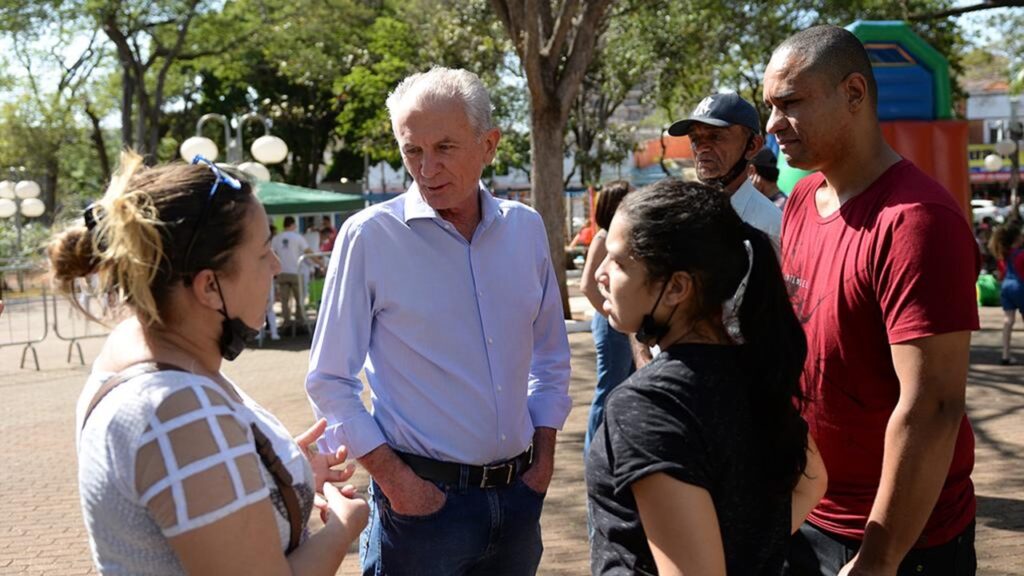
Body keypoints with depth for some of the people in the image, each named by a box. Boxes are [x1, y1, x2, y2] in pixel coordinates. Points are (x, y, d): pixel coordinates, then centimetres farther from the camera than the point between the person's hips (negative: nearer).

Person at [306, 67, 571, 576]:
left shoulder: (526, 228, 3)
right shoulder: (370, 236, -10)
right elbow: (329, 382, -7)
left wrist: (543, 458, 6)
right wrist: (394, 480, -12)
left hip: (518, 495, 4)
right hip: (422, 497, -4)